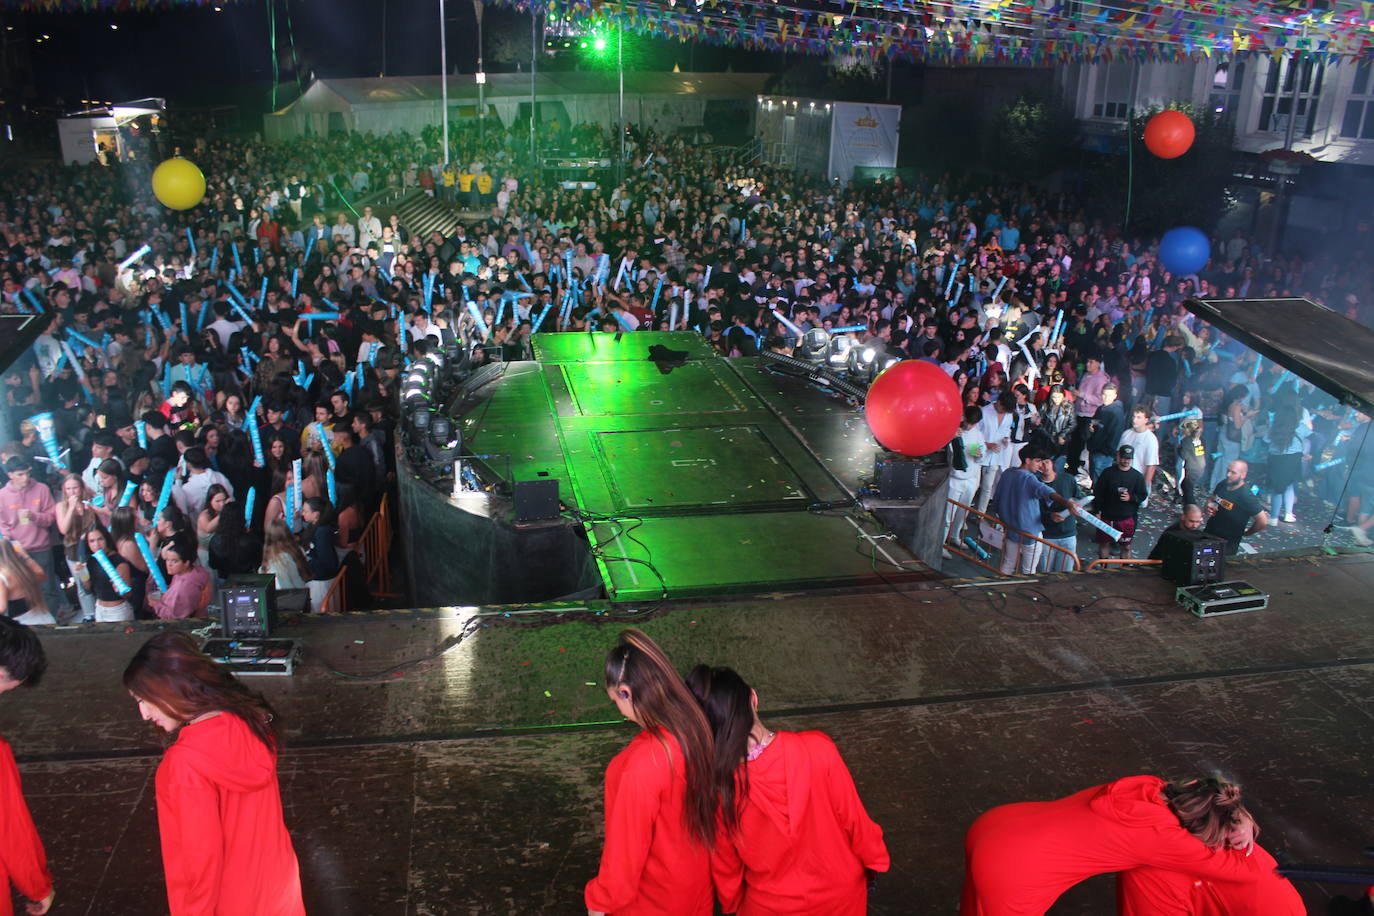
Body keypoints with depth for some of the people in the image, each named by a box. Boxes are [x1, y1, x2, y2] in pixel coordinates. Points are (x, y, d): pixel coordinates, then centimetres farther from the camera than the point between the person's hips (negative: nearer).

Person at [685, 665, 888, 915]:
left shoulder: (715, 784, -26)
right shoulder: (817, 749, -28)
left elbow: (724, 863, -10)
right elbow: (853, 817, -14)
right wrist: (872, 859, 5)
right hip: (840, 894, 1)